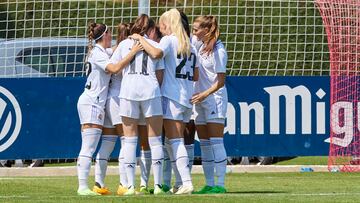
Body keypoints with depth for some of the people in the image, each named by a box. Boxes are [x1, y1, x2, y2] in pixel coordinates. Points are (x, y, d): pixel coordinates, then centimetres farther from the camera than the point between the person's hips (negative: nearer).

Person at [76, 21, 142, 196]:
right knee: (89, 148, -14)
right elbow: (115, 68, -25)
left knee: (86, 149, 6)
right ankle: (83, 186, -18)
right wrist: (132, 52, -22)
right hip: (92, 103, -10)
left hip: (87, 101, 10)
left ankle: (82, 186, 4)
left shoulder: (97, 52, 19)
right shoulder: (97, 53, -11)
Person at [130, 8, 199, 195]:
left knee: (175, 140, -9)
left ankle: (186, 182, -19)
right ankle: (182, 182, 9)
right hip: (187, 99, 7)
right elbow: (195, 76, 17)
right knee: (172, 141, 13)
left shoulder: (169, 40, -4)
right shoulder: (189, 45, 16)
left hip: (171, 95, -7)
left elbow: (156, 53, -26)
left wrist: (140, 39, -13)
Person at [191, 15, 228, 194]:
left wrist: (205, 94, -23)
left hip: (215, 99, -9)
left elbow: (221, 81, -13)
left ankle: (220, 185, -11)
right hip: (201, 100, 9)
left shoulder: (218, 50, -11)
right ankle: (209, 184, 11)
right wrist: (199, 96, 8)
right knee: (204, 144, 7)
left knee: (216, 142, -10)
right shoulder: (202, 48, 12)